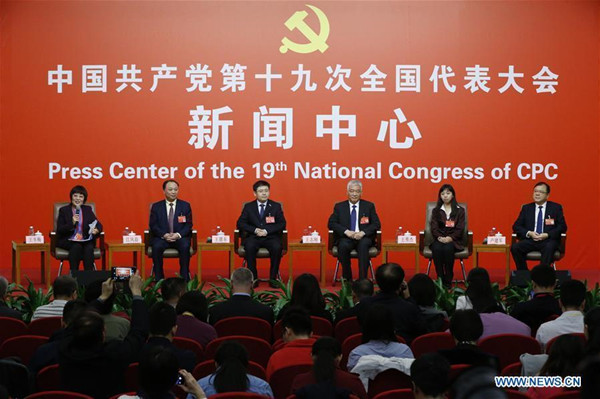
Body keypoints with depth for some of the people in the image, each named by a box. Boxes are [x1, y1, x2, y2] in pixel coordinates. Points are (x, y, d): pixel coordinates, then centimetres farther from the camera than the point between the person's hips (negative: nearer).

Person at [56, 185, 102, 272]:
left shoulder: (88, 209, 15)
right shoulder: (63, 210, 7)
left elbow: (99, 225, 10)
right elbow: (59, 230, -2)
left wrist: (96, 230, -14)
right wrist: (72, 223, -18)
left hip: (85, 240, 2)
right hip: (68, 241, -2)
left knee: (89, 248, -32)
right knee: (77, 246, -35)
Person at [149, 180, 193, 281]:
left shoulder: (185, 206, 10)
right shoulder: (156, 207, 10)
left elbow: (188, 225, 3)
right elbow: (153, 225, 2)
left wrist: (178, 235, -16)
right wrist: (164, 235, -17)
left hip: (180, 237, 0)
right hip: (162, 237, 0)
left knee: (185, 246, -33)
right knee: (156, 246, -33)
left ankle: (184, 278, -24)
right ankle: (159, 278, -23)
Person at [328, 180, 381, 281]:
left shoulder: (369, 206, 13)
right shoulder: (339, 207, 13)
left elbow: (377, 224, 4)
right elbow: (331, 223, 3)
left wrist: (363, 232, -15)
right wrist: (346, 231, -14)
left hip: (363, 238, 0)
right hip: (345, 238, 0)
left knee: (363, 245, -35)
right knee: (343, 245, -34)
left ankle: (362, 279, -35)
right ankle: (347, 278, -20)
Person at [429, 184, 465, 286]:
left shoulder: (460, 210, 11)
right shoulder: (436, 211, 16)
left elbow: (460, 229, 1)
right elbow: (434, 228, 4)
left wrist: (450, 238, -16)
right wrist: (439, 237, -16)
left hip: (453, 240, -1)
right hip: (439, 239, 1)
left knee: (448, 248, -36)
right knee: (437, 248, -34)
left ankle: (448, 280, -28)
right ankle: (440, 278, -29)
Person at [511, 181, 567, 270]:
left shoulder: (556, 208, 10)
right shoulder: (526, 208, 15)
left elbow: (562, 226, 3)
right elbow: (516, 226, 11)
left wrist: (547, 235, -12)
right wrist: (529, 233, -9)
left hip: (548, 240, -2)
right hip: (530, 240, 2)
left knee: (549, 247, -38)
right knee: (514, 247, -27)